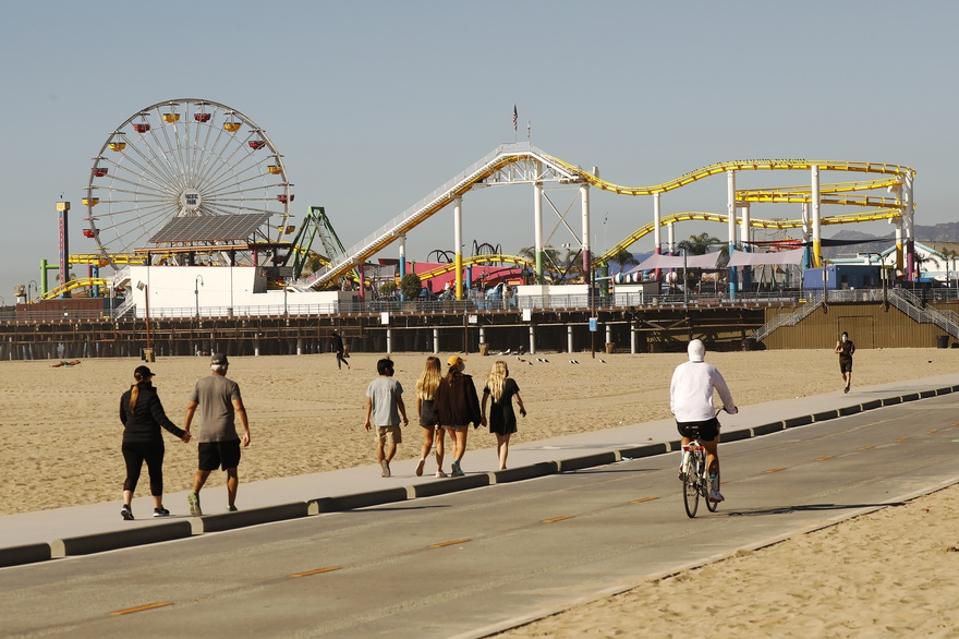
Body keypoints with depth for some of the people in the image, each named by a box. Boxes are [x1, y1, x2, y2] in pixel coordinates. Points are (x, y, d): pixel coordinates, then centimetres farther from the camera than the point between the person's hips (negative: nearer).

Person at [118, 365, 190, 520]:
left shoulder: (125, 396, 4)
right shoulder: (150, 396, -13)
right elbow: (161, 419, -18)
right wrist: (180, 433, -15)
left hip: (129, 442, 4)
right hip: (151, 442, -4)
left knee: (132, 474, 3)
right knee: (155, 474, 12)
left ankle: (126, 504, -18)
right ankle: (158, 508, 20)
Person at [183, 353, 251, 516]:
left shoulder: (200, 383, 8)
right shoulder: (230, 385, -2)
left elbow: (190, 407, 8)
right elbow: (239, 409, -12)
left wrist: (186, 429, 17)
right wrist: (246, 432, -12)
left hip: (206, 435, 2)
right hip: (227, 435, -2)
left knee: (203, 470, 7)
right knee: (231, 470, 11)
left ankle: (195, 494, -21)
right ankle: (231, 506, 10)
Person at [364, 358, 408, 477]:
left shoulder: (372, 384, 5)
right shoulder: (394, 383, -6)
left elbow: (369, 403, 5)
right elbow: (400, 402, -5)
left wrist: (367, 420, 11)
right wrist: (404, 417, 5)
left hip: (378, 420, 4)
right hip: (392, 419, -4)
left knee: (380, 444, 13)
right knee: (392, 443, 1)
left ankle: (384, 469, 12)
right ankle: (386, 461, -25)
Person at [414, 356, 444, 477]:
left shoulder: (420, 381, 0)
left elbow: (418, 400, 4)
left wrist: (419, 416, 12)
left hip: (426, 414, 3)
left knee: (427, 442, 13)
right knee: (440, 442, 8)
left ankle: (422, 458, -16)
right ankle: (439, 470, 8)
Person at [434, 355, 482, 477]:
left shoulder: (444, 381, 3)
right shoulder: (465, 380, -8)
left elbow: (438, 400, 4)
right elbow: (472, 398, -7)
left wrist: (439, 419, 10)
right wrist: (476, 417, -1)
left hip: (447, 417, 4)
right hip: (461, 417, -4)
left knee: (455, 442, 18)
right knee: (461, 443, 1)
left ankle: (456, 469, 15)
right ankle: (456, 462, -25)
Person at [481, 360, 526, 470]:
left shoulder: (490, 382, 1)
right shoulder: (510, 382, -10)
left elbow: (483, 401, -1)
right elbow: (518, 399, -8)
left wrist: (483, 416, 5)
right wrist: (522, 408, 11)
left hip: (494, 415, 4)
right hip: (507, 415, -4)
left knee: (499, 442, 18)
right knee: (505, 443, 0)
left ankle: (502, 466, 28)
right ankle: (502, 467, -8)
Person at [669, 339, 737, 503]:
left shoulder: (680, 369, 11)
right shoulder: (710, 369, 7)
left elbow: (672, 391, 20)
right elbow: (724, 391, 17)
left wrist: (674, 410, 38)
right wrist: (731, 409, 35)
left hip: (683, 418, 2)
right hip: (705, 418, -2)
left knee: (686, 438, 36)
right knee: (712, 452, 15)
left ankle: (684, 462, 11)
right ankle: (714, 490, 11)